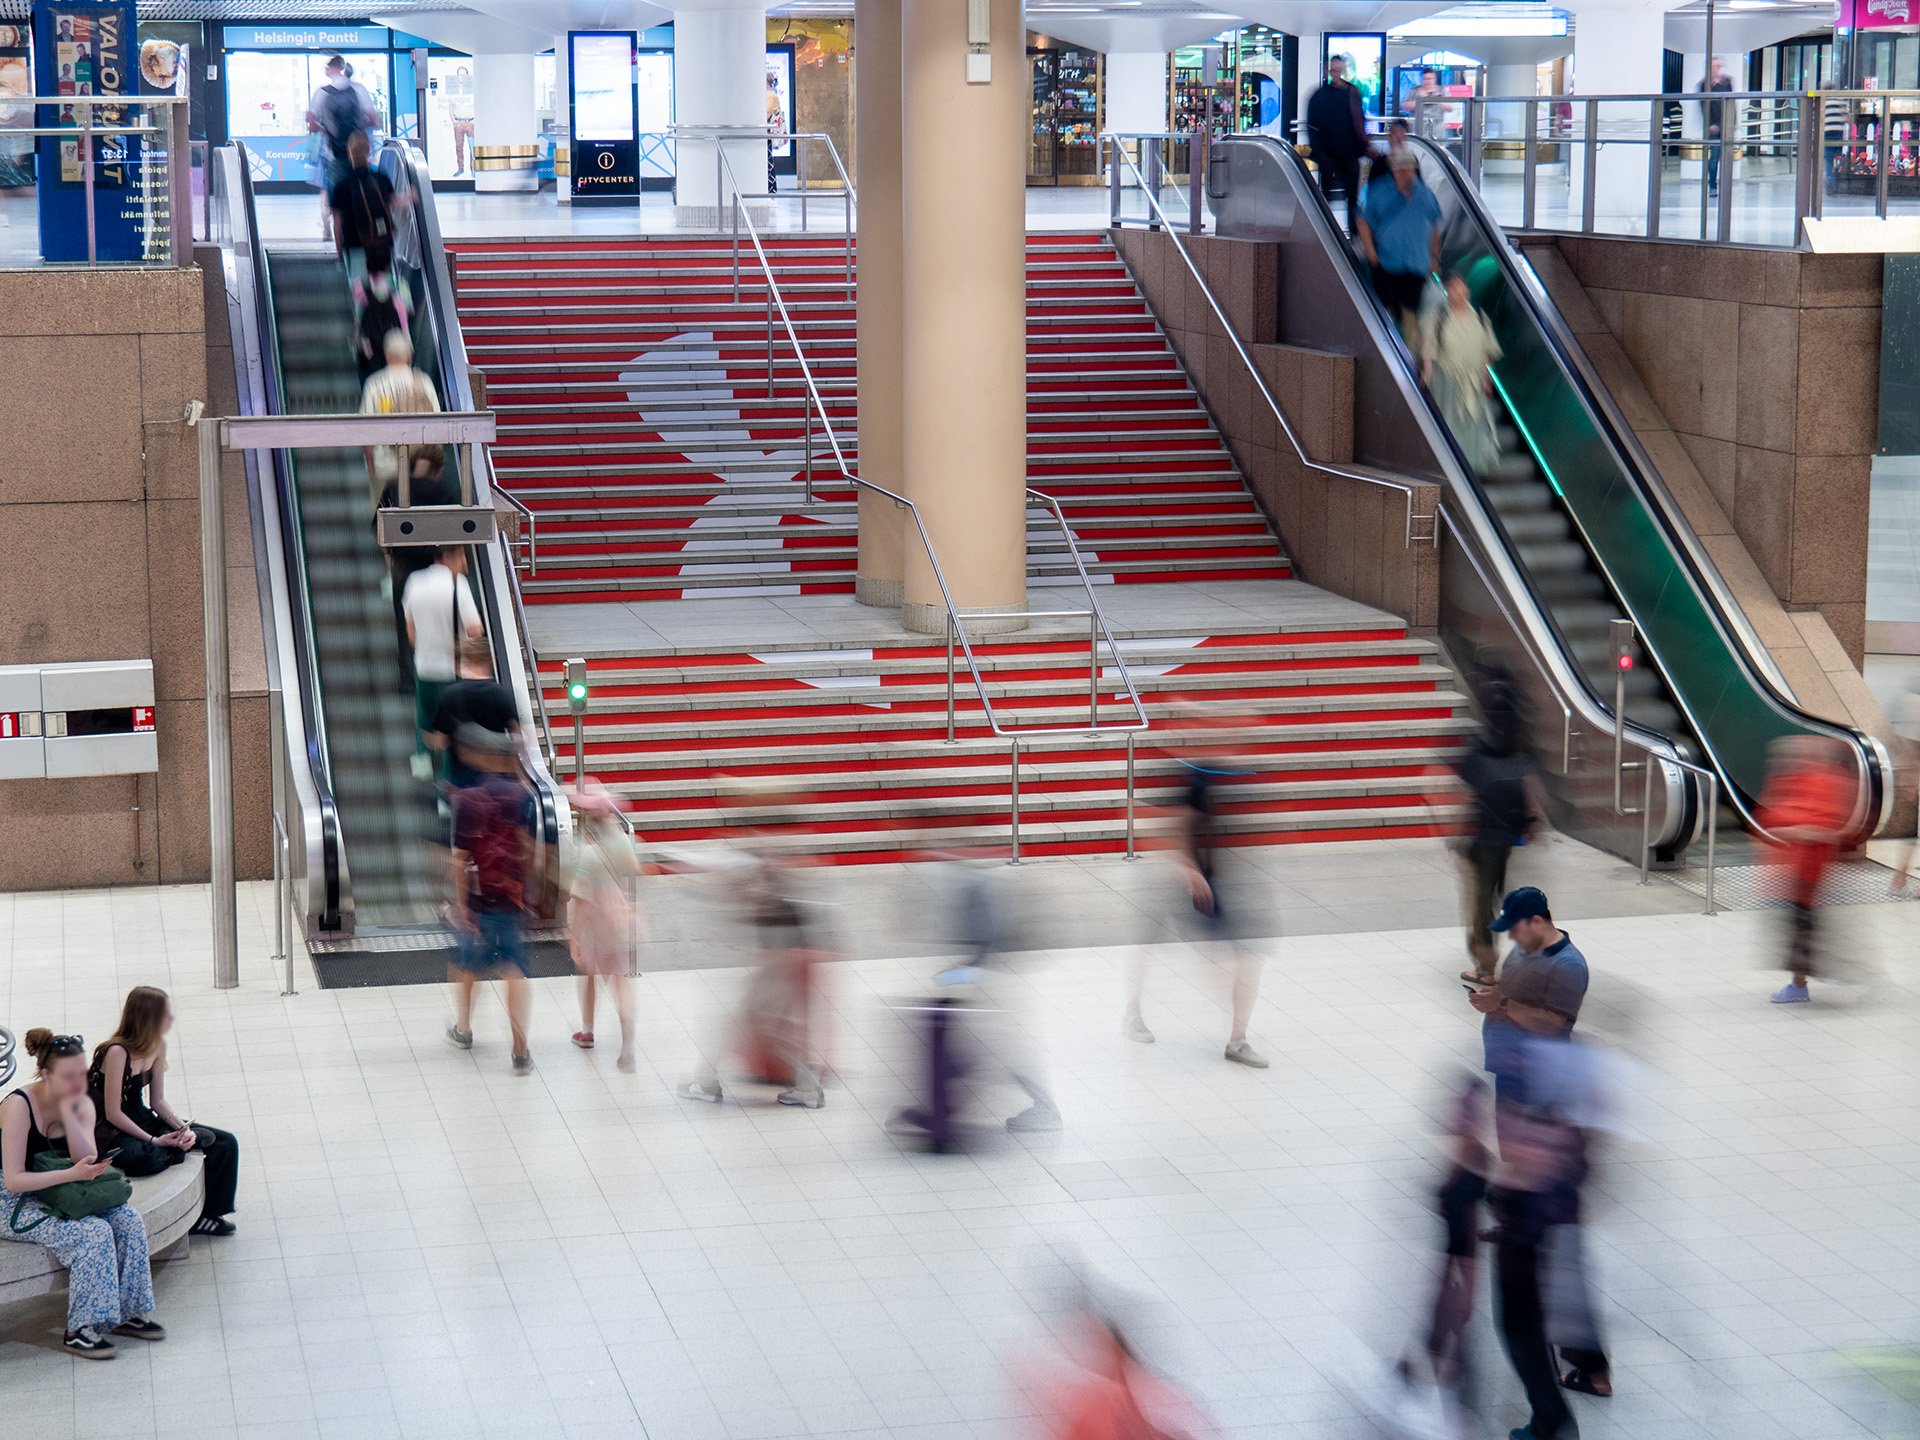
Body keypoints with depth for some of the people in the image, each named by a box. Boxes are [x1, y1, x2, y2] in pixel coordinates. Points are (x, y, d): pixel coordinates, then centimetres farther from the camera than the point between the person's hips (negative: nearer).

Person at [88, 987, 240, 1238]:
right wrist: (155, 1140, -22)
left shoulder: (157, 1046, 1)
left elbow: (158, 1101, 6)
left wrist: (183, 1128, -11)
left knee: (225, 1143, -2)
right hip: (110, 1131, -8)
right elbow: (113, 1113, -22)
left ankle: (204, 1215, 8)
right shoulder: (117, 1052, -24)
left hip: (141, 1120, 8)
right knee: (146, 1158, -44)